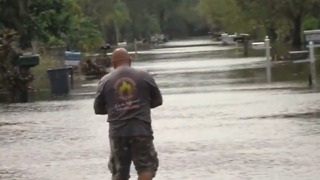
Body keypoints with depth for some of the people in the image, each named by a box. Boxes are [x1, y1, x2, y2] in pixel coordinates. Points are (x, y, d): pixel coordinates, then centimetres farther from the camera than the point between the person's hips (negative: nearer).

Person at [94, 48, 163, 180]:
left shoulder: (105, 81, 3)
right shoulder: (144, 76, 2)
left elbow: (98, 109, 8)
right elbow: (158, 101, 10)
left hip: (117, 132, 2)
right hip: (141, 130, -2)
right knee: (146, 167, 5)